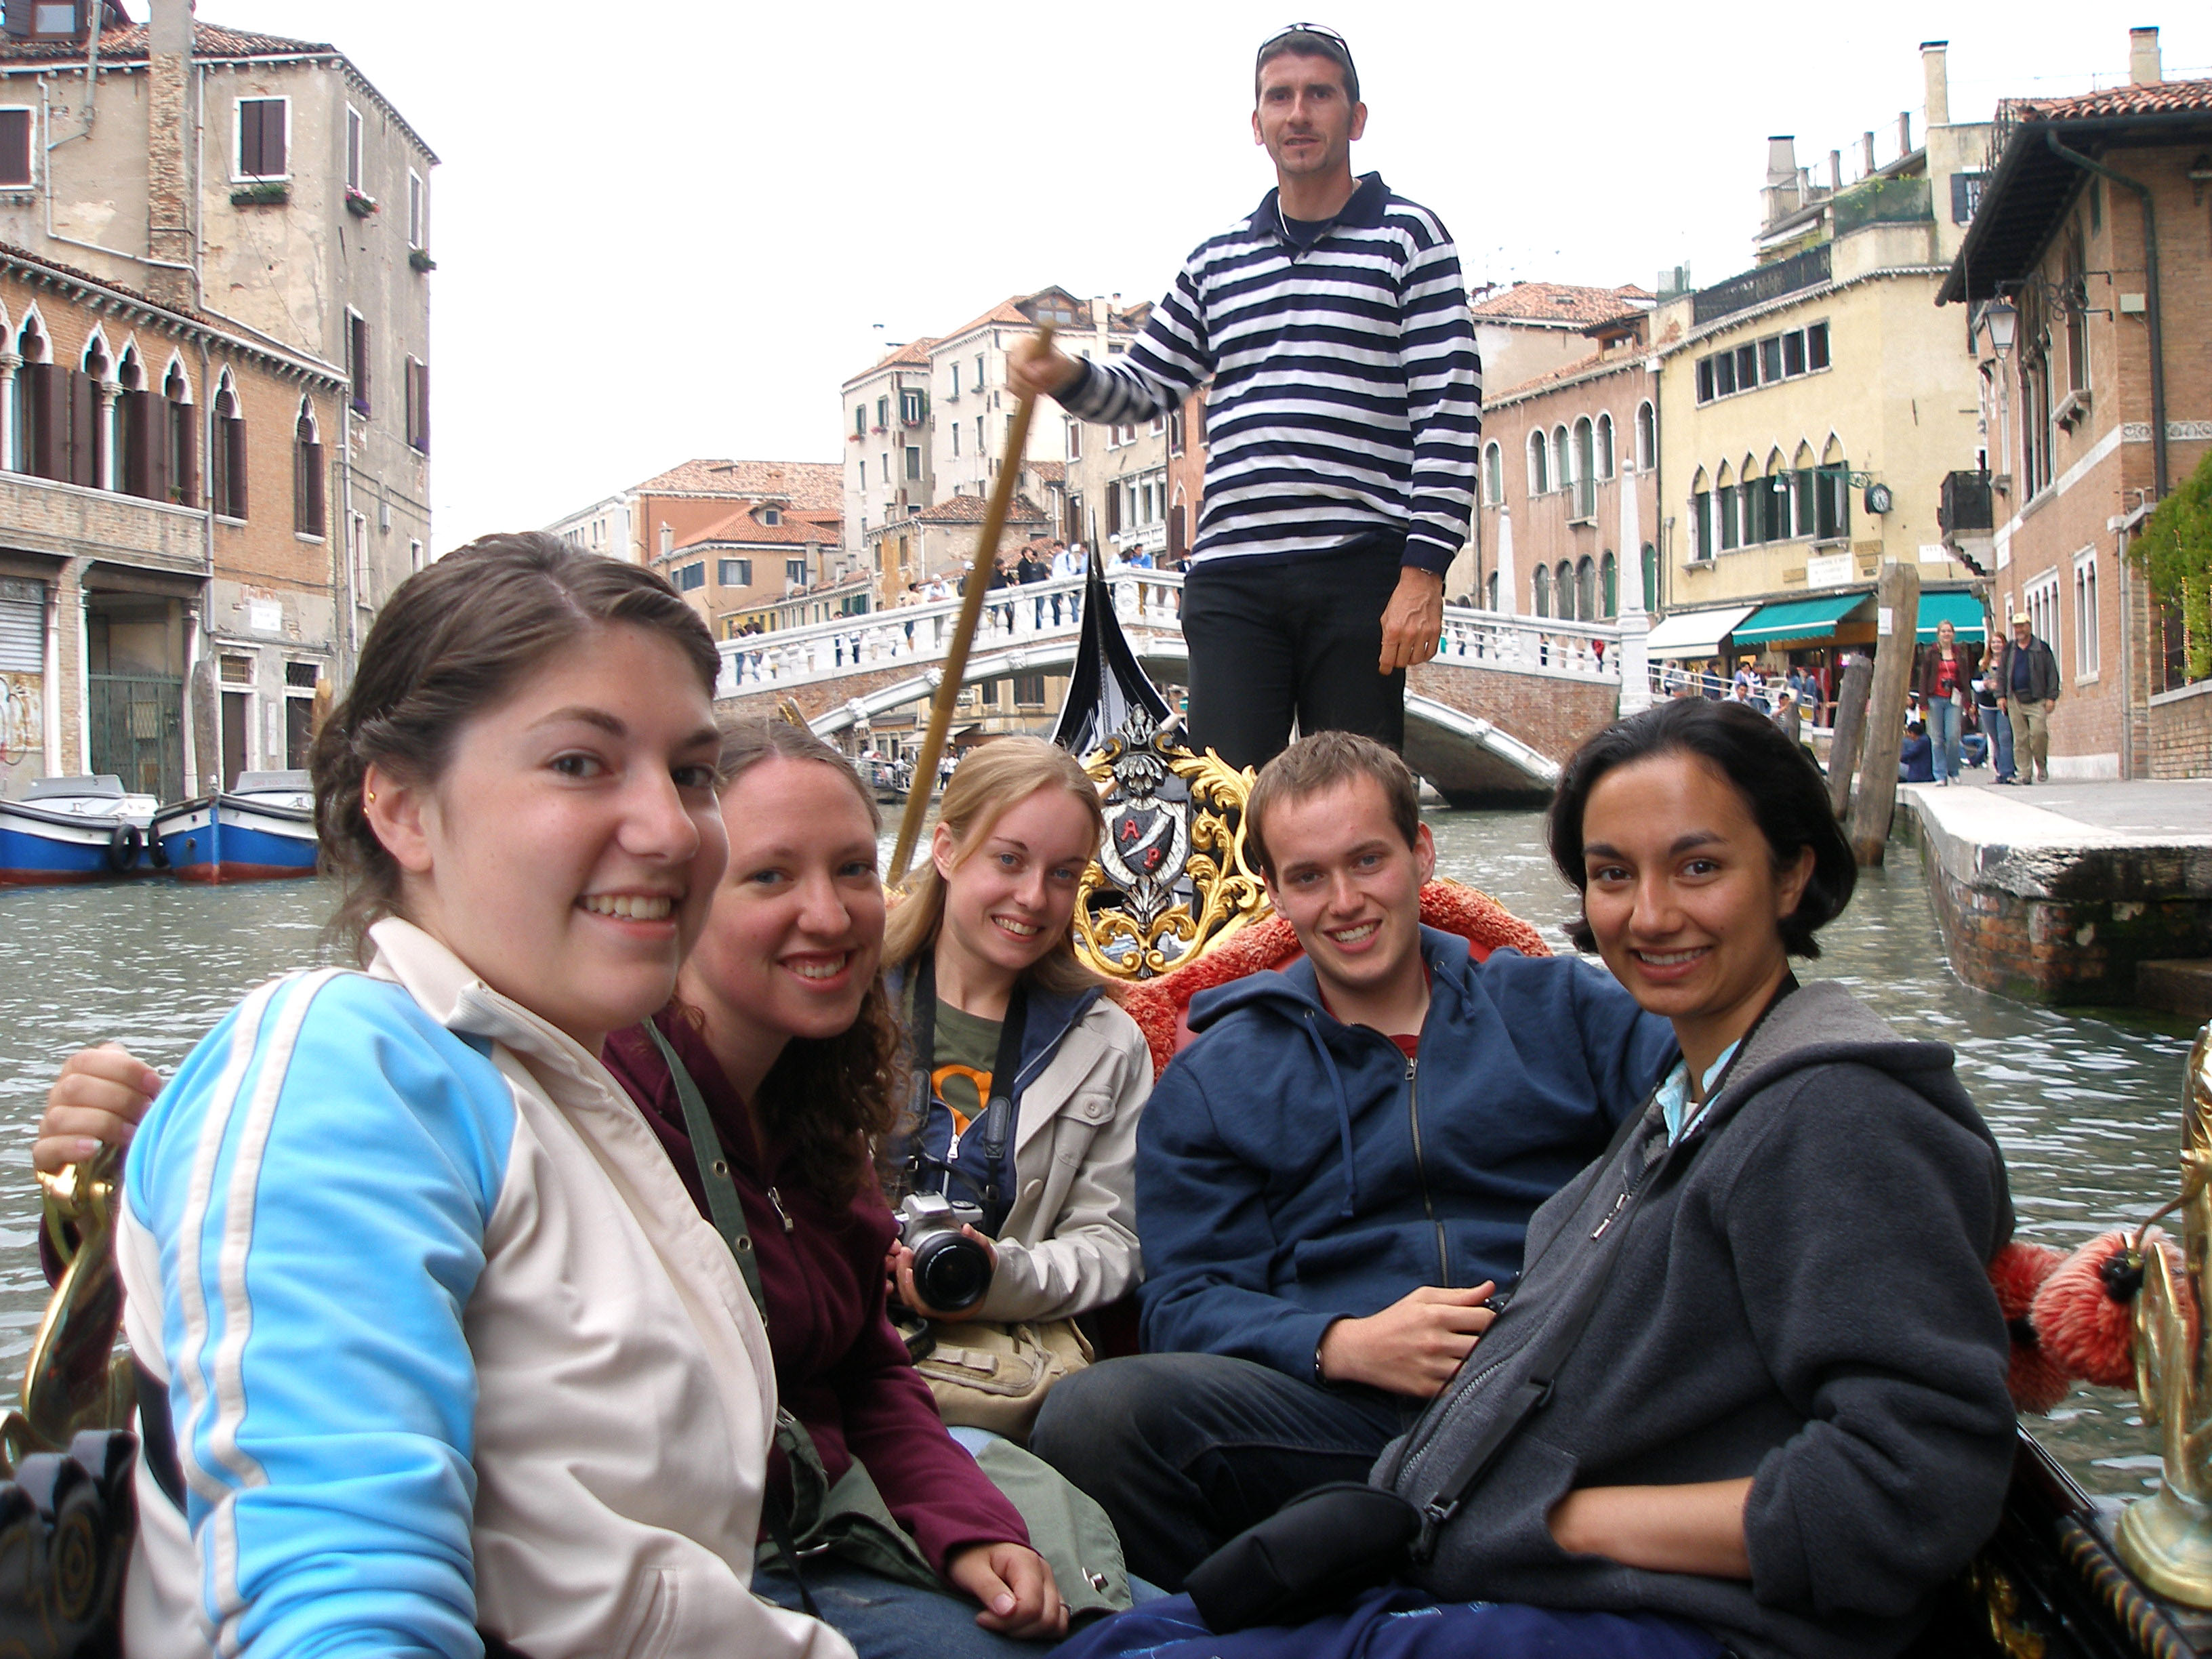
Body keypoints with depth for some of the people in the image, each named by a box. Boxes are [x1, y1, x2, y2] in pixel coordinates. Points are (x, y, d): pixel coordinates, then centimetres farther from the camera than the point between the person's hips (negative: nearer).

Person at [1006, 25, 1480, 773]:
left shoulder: (1407, 236, 5)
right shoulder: (1216, 261, 18)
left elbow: (1449, 409, -3)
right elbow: (1146, 386, 24)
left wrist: (1424, 568, -12)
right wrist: (1067, 377, 0)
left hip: (1360, 573, -3)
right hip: (1231, 576, 3)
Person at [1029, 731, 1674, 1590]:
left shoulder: (1564, 1008, 20)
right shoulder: (1211, 1082, 18)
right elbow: (1186, 1306, 9)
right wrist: (1347, 1345, -11)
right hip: (1334, 1413, 1)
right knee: (1093, 1414, -29)